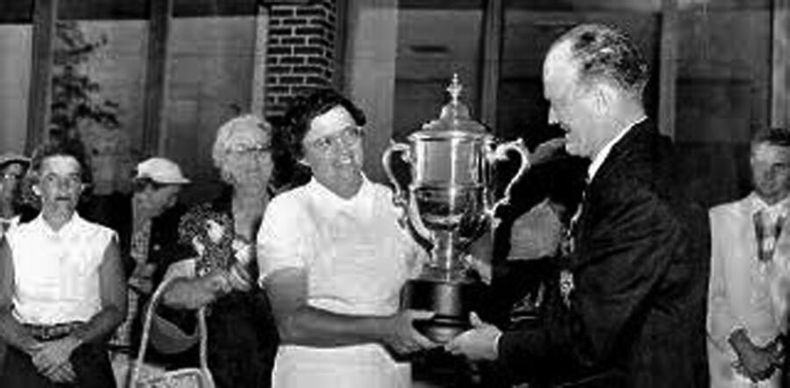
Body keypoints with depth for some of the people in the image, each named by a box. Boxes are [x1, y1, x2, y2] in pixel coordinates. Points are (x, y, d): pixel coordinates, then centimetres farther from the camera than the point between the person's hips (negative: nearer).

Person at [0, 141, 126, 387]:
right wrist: (35, 349, -13)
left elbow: (116, 309, 1)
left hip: (85, 361, 0)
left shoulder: (103, 240, 8)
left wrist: (70, 343, -13)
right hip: (26, 360, 1)